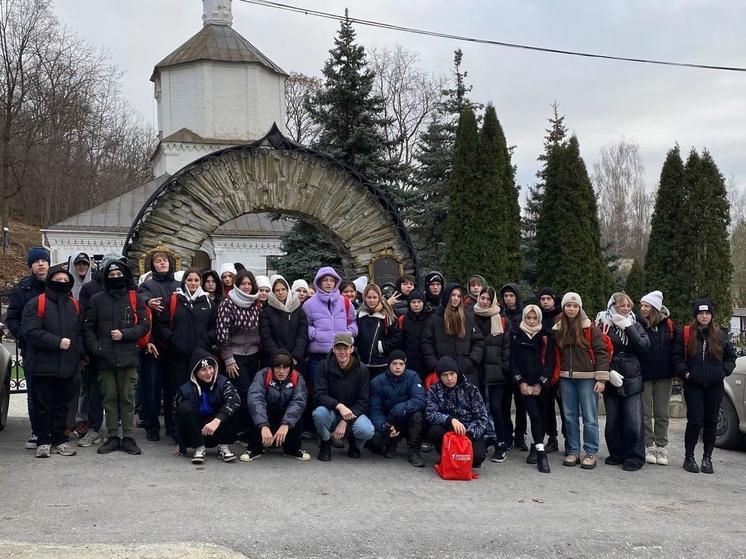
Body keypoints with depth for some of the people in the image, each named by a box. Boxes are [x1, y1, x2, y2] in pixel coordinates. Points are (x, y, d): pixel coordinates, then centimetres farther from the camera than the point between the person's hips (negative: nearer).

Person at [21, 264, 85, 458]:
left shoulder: (74, 305, 13)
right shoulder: (36, 303, -4)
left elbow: (80, 333, 18)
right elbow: (31, 331, -14)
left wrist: (80, 354, 3)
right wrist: (57, 342, -19)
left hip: (67, 367, 4)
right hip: (43, 365, -4)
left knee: (62, 405, 10)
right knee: (43, 405, 3)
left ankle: (60, 439, 19)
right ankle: (43, 441, 13)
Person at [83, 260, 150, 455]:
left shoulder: (135, 299, 5)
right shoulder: (97, 300, 9)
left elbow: (144, 325, 1)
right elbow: (88, 327, 8)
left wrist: (124, 335, -11)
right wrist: (95, 347, -6)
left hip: (128, 356, -1)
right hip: (105, 357, 1)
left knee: (127, 397, 2)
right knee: (109, 397, 6)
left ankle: (128, 437, 8)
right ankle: (113, 437, 13)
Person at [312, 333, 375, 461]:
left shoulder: (361, 369, -6)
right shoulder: (325, 366, -7)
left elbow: (363, 401, -7)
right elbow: (319, 395, -16)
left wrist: (345, 422, -19)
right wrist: (339, 406, -34)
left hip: (353, 413, 0)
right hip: (331, 413, 0)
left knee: (367, 431, -31)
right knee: (319, 413, -35)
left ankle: (354, 444, 9)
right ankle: (325, 444, -3)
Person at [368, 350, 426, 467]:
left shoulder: (412, 377, -11)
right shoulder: (377, 382, -9)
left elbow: (420, 400, -26)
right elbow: (375, 410, -12)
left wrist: (400, 408, -41)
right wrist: (384, 426, -32)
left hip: (408, 421, 0)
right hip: (388, 422, 0)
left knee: (417, 412, -33)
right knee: (375, 439, -30)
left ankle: (413, 451, -16)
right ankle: (391, 445, 9)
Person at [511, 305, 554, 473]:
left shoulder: (546, 336, 7)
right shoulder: (517, 336, 6)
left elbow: (550, 361, 2)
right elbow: (513, 360, 3)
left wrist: (540, 383, -6)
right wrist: (520, 382, -6)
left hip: (541, 384, 2)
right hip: (525, 384, -2)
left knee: (540, 416, 4)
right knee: (535, 415, -13)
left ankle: (535, 449, 20)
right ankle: (541, 454, -16)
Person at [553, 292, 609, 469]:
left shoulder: (590, 328, -5)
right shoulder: (558, 329, 8)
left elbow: (601, 353, -7)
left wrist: (601, 378, -11)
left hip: (587, 378, -4)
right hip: (566, 379, 4)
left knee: (589, 417, 0)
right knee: (570, 416, 10)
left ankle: (591, 453, 8)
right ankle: (573, 451, 18)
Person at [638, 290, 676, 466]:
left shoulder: (668, 325, 2)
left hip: (664, 376, 2)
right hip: (644, 375, -2)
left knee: (662, 414, 8)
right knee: (645, 413, 4)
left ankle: (661, 448, 16)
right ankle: (649, 447, 12)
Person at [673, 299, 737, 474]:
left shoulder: (720, 335, 7)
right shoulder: (686, 333, 1)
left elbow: (731, 356, 14)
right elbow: (677, 357, 3)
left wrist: (724, 371, 0)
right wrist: (685, 372, -8)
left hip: (714, 386, 3)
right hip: (693, 385, -2)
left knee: (711, 422, 8)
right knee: (695, 421, -7)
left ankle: (707, 458, 18)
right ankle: (689, 457, 6)